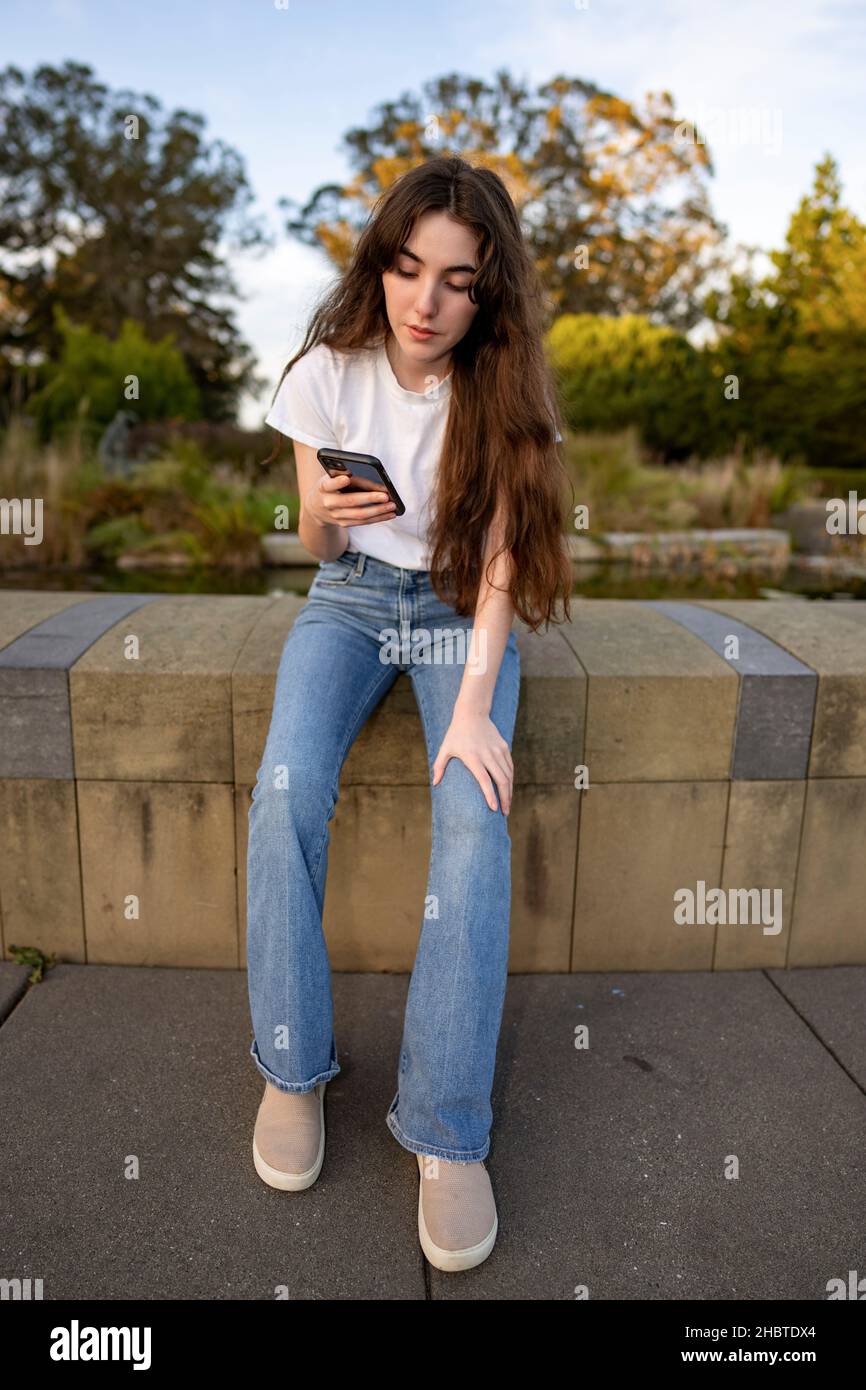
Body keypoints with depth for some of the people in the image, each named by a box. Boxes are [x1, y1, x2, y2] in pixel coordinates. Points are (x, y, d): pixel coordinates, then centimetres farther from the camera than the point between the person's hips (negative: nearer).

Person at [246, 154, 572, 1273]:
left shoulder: (502, 389, -7)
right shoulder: (328, 373, -5)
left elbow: (499, 564, -10)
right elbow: (315, 543, 3)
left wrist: (473, 704, -23)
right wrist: (330, 515, -22)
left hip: (459, 609, 0)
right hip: (352, 595, 1)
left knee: (476, 818, -27)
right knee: (285, 792, -27)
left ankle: (447, 1129, -17)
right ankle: (291, 1065, -7)